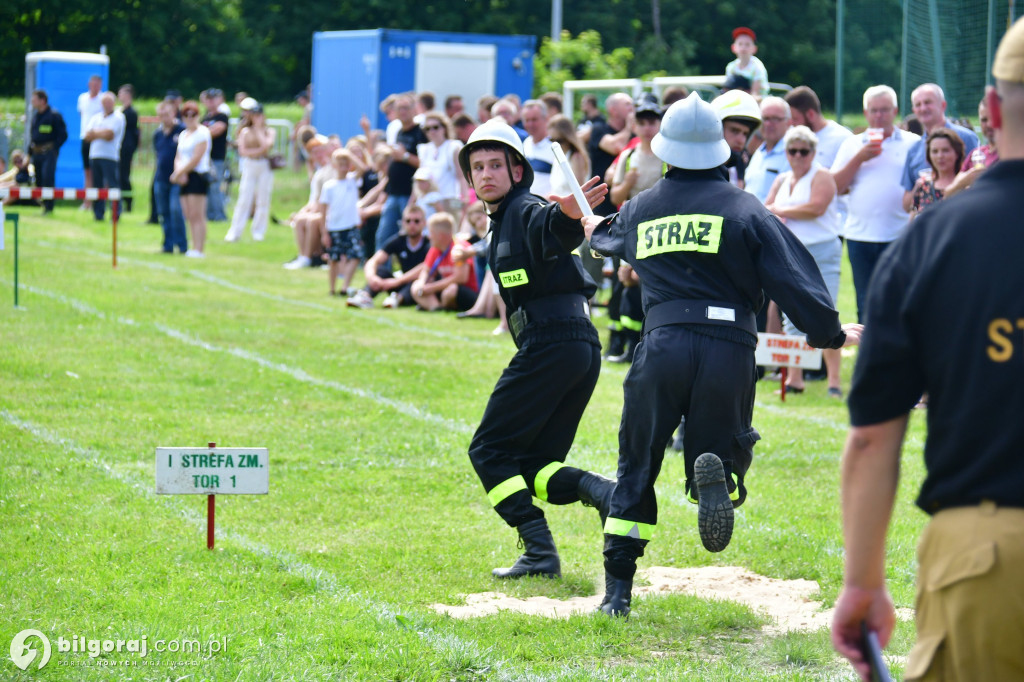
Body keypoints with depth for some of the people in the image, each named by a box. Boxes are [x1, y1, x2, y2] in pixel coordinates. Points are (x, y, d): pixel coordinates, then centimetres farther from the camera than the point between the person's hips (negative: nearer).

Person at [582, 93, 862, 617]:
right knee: (720, 454, 12)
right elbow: (792, 280, -1)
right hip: (729, 349, -1)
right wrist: (831, 334, 10)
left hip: (662, 344, 2)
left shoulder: (639, 210, 15)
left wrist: (595, 229, 62)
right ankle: (718, 474, -27)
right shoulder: (745, 209, 5)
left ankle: (618, 589, 9)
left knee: (636, 469, 13)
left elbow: (610, 239, 38)